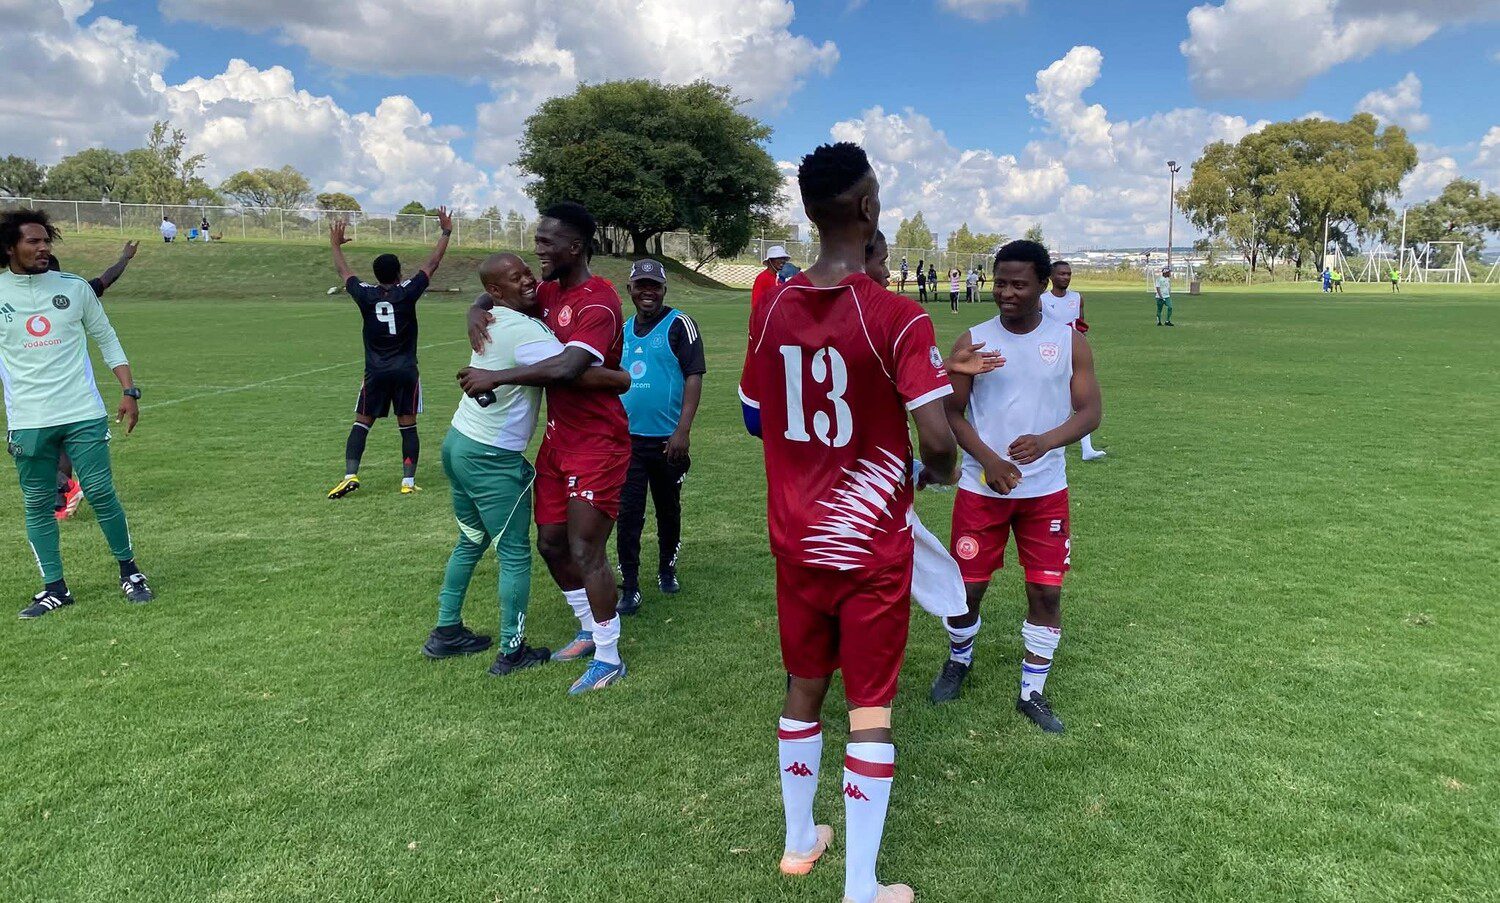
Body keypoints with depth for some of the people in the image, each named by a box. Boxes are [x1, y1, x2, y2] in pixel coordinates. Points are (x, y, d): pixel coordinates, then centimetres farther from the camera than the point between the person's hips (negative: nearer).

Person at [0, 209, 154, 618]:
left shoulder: (74, 287, 3)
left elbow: (106, 339, 11)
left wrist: (129, 391, 3)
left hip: (83, 414, 0)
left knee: (101, 494, 0)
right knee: (37, 505, 5)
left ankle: (129, 572, 15)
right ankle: (55, 588, 16)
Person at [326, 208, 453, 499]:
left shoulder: (365, 294, -2)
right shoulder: (407, 292, -7)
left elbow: (343, 271, 16)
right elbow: (432, 264, 2)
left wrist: (336, 244, 32)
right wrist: (445, 233, 11)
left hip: (375, 372, 1)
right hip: (406, 371, -1)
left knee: (361, 423, 8)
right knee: (408, 426, 5)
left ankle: (350, 475, -2)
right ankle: (408, 481, 4)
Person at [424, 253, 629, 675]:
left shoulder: (492, 320, 5)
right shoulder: (524, 330, -21)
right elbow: (578, 373, -30)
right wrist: (623, 379, -13)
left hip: (457, 442, 9)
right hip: (493, 459, -9)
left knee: (471, 540, 23)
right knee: (515, 554, 4)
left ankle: (446, 631, 33)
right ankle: (511, 652, 12)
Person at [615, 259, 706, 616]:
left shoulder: (679, 325, -6)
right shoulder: (623, 330, 10)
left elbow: (694, 377, -13)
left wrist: (683, 431, -20)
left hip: (666, 439, -3)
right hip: (627, 438, 3)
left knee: (669, 510, 14)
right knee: (628, 513, 0)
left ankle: (667, 570, 34)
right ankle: (630, 588, 8)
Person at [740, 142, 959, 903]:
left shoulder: (772, 311, -2)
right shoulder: (896, 318, -18)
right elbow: (936, 440, -21)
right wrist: (935, 473, 1)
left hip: (795, 539, 5)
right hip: (871, 545, -5)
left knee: (802, 688, 19)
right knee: (871, 707, 7)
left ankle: (800, 841, 38)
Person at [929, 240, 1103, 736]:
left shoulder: (1070, 342, -1)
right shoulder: (974, 340, -3)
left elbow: (1090, 412, -5)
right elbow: (952, 412, -2)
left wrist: (1046, 440, -25)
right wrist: (988, 460, -17)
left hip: (1046, 490, 1)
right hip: (981, 487, 0)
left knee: (1047, 591, 2)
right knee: (968, 586, 6)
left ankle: (1032, 692, 21)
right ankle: (959, 661, 36)